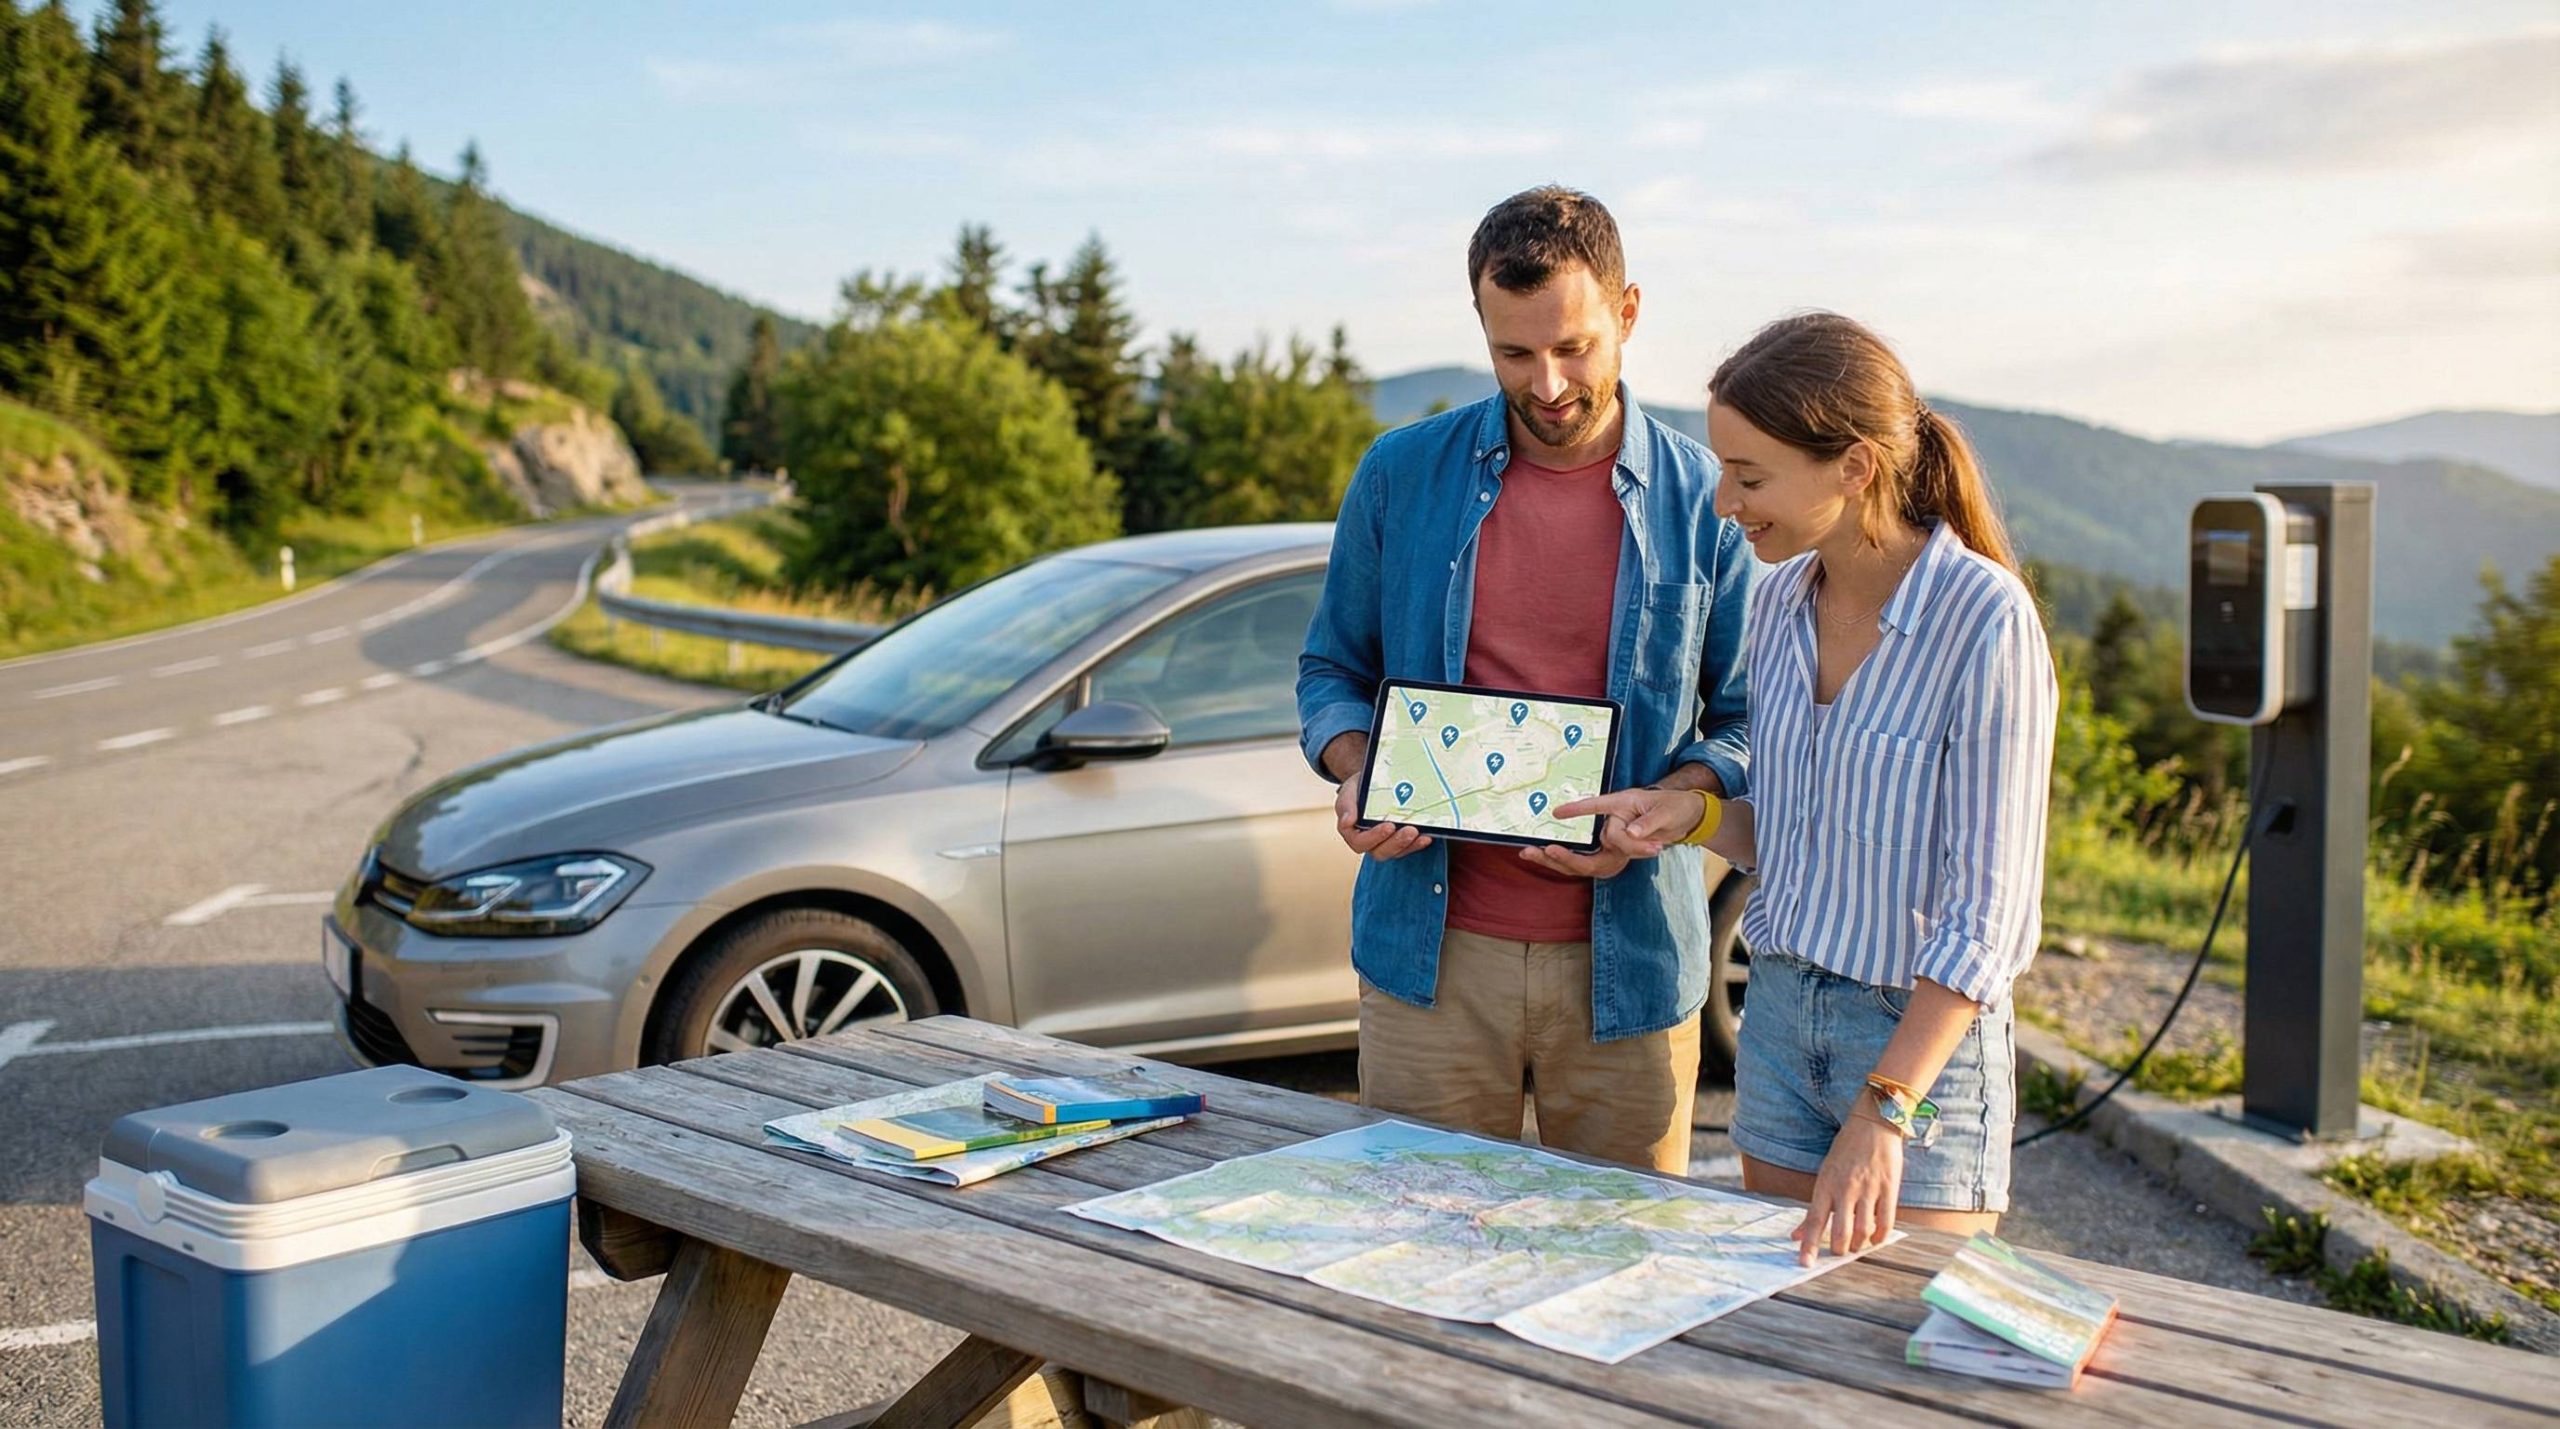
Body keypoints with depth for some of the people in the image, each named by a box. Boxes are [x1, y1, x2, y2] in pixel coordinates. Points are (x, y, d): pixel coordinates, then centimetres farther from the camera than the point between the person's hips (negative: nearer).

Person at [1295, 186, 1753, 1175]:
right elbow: (1333, 669, 11)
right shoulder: (1401, 475, 3)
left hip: (1629, 956, 0)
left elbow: (1752, 723, 3)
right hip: (1430, 953, 1)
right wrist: (1356, 778, -9)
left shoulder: (1707, 501, 0)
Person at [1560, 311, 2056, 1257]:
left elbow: (1986, 911, -19)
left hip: (1925, 1033, -6)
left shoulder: (1984, 620, -18)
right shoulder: (1782, 599, 4)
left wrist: (1881, 1114, -24)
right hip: (1779, 1011, 6)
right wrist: (1694, 815, -5)